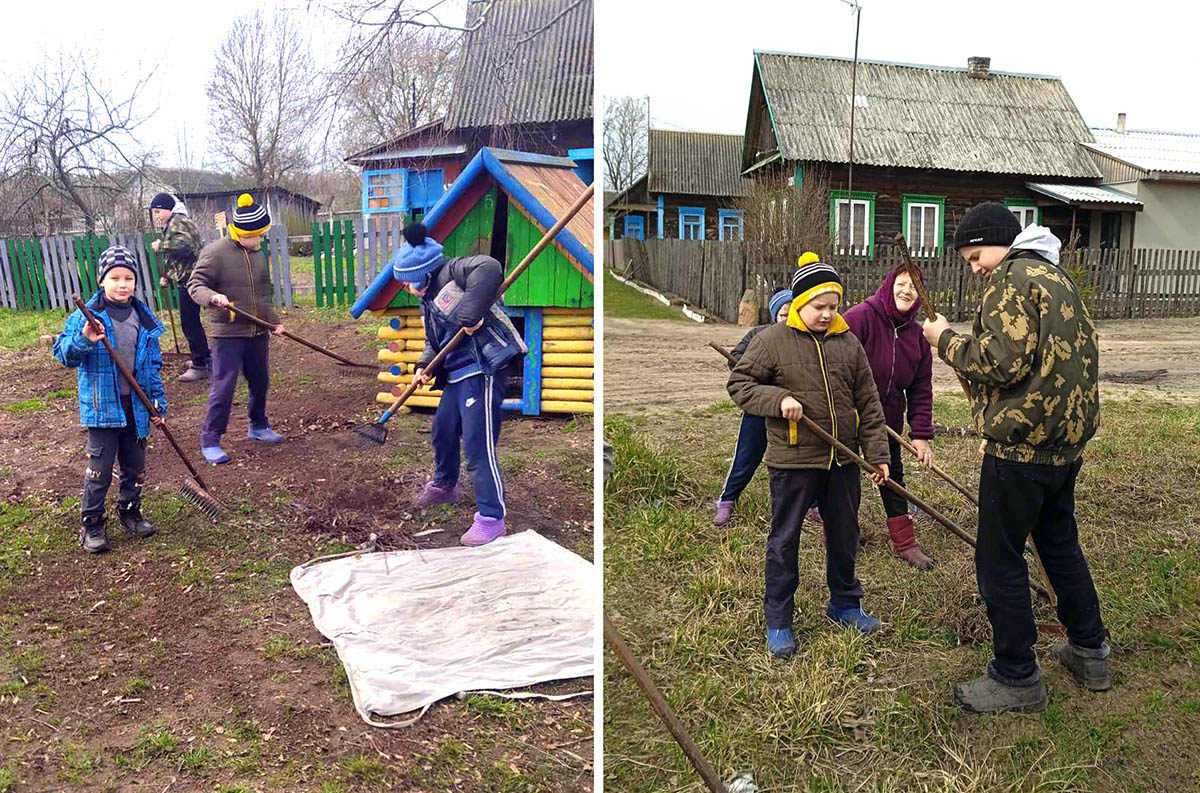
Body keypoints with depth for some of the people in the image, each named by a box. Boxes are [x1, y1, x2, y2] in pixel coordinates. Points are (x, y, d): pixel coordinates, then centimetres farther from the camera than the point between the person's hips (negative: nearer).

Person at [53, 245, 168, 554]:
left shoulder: (144, 317, 4)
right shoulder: (87, 316, -8)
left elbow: (153, 364, 10)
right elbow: (62, 353, -10)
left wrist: (158, 403, 8)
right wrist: (84, 340, -31)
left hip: (137, 406, 4)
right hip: (102, 406, -4)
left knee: (135, 465, 15)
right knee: (100, 468, 0)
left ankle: (130, 512, 33)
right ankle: (91, 524, 13)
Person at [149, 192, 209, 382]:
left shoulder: (179, 222, -12)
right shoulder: (173, 224, 23)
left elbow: (185, 245, -30)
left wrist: (160, 245, -19)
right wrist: (166, 276, 23)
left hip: (189, 279, -11)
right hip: (185, 279, 11)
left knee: (189, 323, -10)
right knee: (192, 321, 19)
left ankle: (200, 366, -8)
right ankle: (203, 357, 30)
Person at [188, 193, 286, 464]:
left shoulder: (258, 254, 11)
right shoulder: (215, 252, -11)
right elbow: (195, 284, -12)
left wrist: (274, 321, 18)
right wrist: (212, 297, -32)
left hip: (257, 332, 7)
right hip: (228, 333, -7)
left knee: (261, 382, 16)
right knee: (223, 387, -6)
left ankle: (258, 426, 36)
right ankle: (210, 440, 6)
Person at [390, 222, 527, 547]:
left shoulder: (451, 273, -12)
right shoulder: (429, 300, 19)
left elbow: (488, 268, -31)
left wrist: (470, 316, -32)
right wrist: (424, 366, 7)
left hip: (483, 371, -10)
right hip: (457, 377, 11)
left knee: (478, 444, -10)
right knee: (443, 432, 23)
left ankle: (491, 517, -1)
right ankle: (444, 484, 50)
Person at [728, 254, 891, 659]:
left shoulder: (848, 343, 5)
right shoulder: (772, 341, -7)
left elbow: (868, 403, 8)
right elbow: (739, 384, -6)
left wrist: (877, 453, 4)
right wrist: (779, 399, -21)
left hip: (843, 460, 4)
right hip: (792, 461, -4)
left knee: (844, 536, 17)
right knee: (784, 541, 4)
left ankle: (845, 604, 38)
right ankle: (778, 621, 17)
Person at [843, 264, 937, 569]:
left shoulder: (917, 335, 0)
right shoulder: (860, 317, -19)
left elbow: (921, 389, 1)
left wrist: (921, 434, -5)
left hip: (888, 420, 6)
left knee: (892, 477, 14)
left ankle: (905, 543, 26)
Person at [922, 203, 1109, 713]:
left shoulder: (1013, 279, -14)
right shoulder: (1057, 278, 17)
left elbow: (1003, 362, -25)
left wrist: (945, 340, -10)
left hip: (1022, 445, -10)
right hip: (1066, 441, 10)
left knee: (999, 560, 0)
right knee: (1060, 543, 23)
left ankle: (1016, 679, 9)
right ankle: (1090, 653, 36)